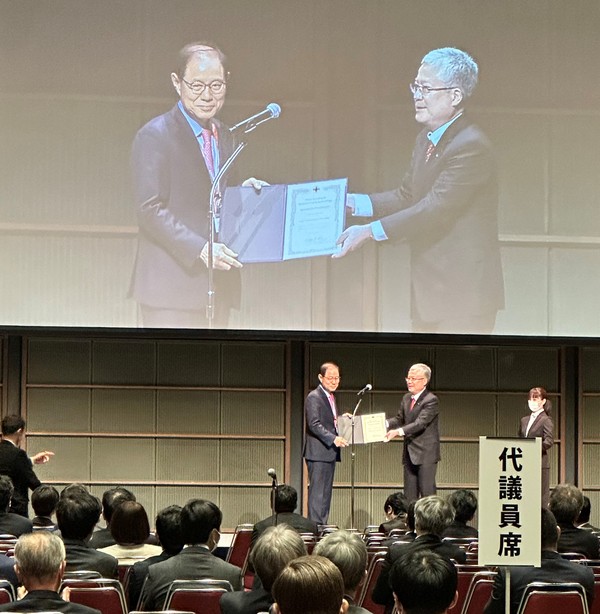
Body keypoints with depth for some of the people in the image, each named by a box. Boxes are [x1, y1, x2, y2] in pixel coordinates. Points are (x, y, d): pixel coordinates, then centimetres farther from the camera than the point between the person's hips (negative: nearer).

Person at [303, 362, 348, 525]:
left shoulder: (331, 397, 19)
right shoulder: (314, 397, -11)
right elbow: (314, 424, -19)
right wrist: (333, 438, -27)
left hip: (329, 452, 9)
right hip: (318, 452, -9)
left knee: (326, 492, 10)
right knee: (317, 492, -10)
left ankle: (322, 525, 13)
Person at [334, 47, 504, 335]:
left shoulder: (471, 146, -18)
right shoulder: (426, 140, 14)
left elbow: (435, 207, -23)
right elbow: (406, 197, 18)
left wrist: (370, 231, -23)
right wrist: (352, 202, 5)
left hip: (464, 291, -10)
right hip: (429, 290, 10)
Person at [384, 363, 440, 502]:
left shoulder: (431, 400, -13)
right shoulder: (406, 398, 14)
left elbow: (421, 423, -22)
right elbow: (400, 419, 15)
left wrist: (399, 432, -33)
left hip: (426, 454, -8)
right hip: (409, 454, 8)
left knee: (427, 491, -9)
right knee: (409, 494, 8)